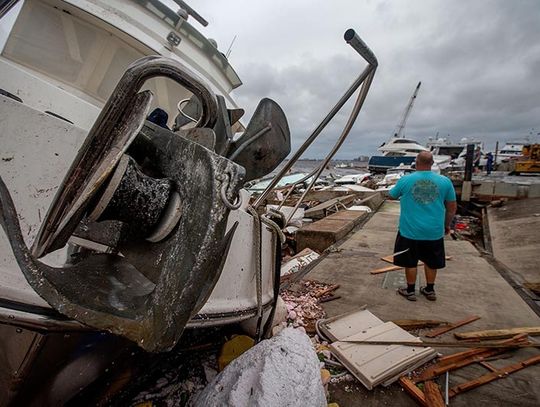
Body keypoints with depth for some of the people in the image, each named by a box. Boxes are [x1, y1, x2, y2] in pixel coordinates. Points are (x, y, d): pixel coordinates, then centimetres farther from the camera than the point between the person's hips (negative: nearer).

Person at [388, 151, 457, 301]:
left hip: (410, 231, -2)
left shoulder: (405, 180, -9)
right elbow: (452, 207, 5)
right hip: (434, 231, 2)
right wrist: (447, 225, 19)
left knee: (411, 262, 13)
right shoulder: (445, 181, -4)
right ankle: (430, 290, 34)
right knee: (431, 262, 19)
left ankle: (410, 291, 25)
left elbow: (392, 196, 8)